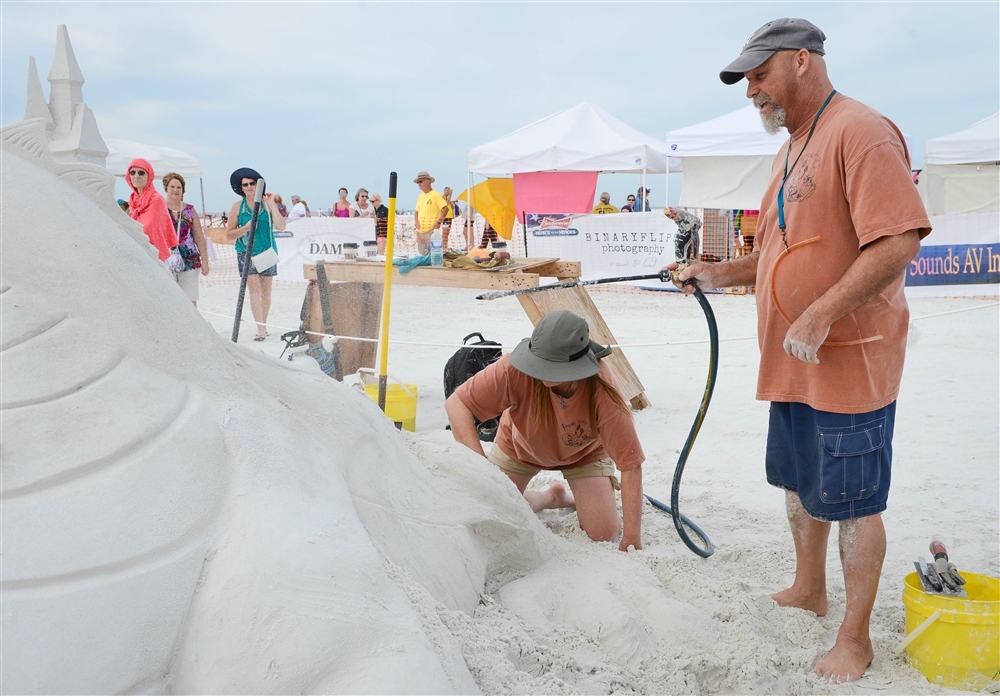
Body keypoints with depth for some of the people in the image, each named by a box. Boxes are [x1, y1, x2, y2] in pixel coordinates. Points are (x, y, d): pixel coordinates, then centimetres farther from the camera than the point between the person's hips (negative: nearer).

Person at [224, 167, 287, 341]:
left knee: (265, 291, 7)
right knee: (254, 289, -10)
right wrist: (246, 228, -14)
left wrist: (271, 204, -13)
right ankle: (261, 329, -13)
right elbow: (229, 234, 2)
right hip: (247, 253, -1)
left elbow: (281, 226, -10)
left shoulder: (268, 203, 2)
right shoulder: (237, 207, 2)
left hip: (267, 252, 1)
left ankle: (264, 326, 19)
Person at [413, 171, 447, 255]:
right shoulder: (420, 196, 17)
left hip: (431, 230, -7)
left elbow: (445, 208, -9)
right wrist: (416, 221, 3)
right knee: (423, 253, 10)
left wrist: (438, 222, -15)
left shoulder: (435, 195, -4)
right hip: (420, 230, 8)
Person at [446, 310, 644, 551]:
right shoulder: (516, 370, -40)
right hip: (520, 444, 1)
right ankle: (551, 497, 21)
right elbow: (456, 403, -33)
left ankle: (577, 497, 20)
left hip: (583, 451, -1)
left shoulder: (602, 392, -39)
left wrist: (632, 538, -38)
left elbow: (630, 464, -35)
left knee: (604, 534, -14)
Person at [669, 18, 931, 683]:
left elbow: (899, 240, -25)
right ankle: (808, 589, 40)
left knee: (853, 500, 1)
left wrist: (821, 314, -28)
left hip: (849, 361, -9)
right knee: (798, 481, 21)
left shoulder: (861, 132, -16)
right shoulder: (791, 151, 16)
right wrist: (722, 273, 10)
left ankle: (855, 639, 16)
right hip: (795, 362, 10)